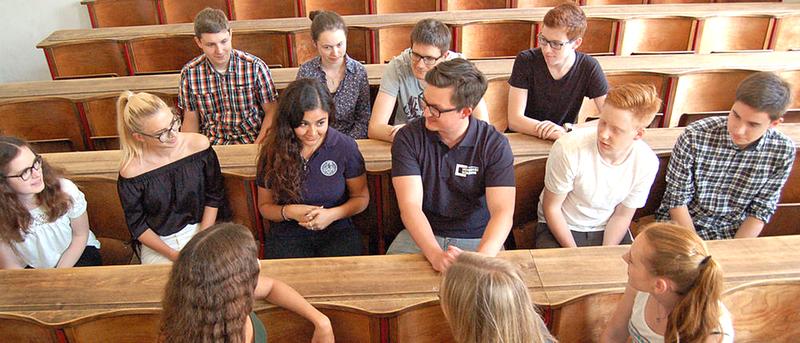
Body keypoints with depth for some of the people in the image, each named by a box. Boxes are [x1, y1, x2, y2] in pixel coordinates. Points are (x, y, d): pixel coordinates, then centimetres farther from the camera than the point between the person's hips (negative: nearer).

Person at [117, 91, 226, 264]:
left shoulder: (199, 145, -10)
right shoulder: (131, 171, -15)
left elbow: (214, 196, 0)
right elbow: (137, 225, -4)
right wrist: (173, 255, -13)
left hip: (201, 229, 1)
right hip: (158, 242, -1)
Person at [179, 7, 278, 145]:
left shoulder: (255, 66, -7)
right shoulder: (189, 73, 0)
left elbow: (271, 112, -3)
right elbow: (191, 119, 8)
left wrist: (256, 148, -13)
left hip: (251, 140, -1)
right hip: (211, 146, 2)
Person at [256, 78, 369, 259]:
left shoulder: (345, 146, -5)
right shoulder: (273, 151, -2)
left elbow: (361, 197, 5)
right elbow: (265, 205, 9)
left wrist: (333, 214, -14)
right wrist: (289, 212, -13)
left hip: (337, 231, 0)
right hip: (287, 234, 1)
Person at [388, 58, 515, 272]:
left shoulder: (495, 145, -8)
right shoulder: (408, 138, -7)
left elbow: (503, 212, -16)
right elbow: (410, 206, -16)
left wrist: (479, 260, -35)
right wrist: (436, 255, -32)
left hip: (478, 239, 0)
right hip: (421, 236, 1)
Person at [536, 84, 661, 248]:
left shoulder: (647, 163, -14)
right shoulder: (568, 148, -25)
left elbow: (622, 216, -2)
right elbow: (551, 207, -14)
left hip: (606, 230, 3)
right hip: (560, 227, -3)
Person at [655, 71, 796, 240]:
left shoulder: (783, 152, -9)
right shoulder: (694, 136, -18)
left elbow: (761, 210, -1)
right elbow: (677, 199, -11)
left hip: (733, 233, 2)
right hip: (680, 225, -2)